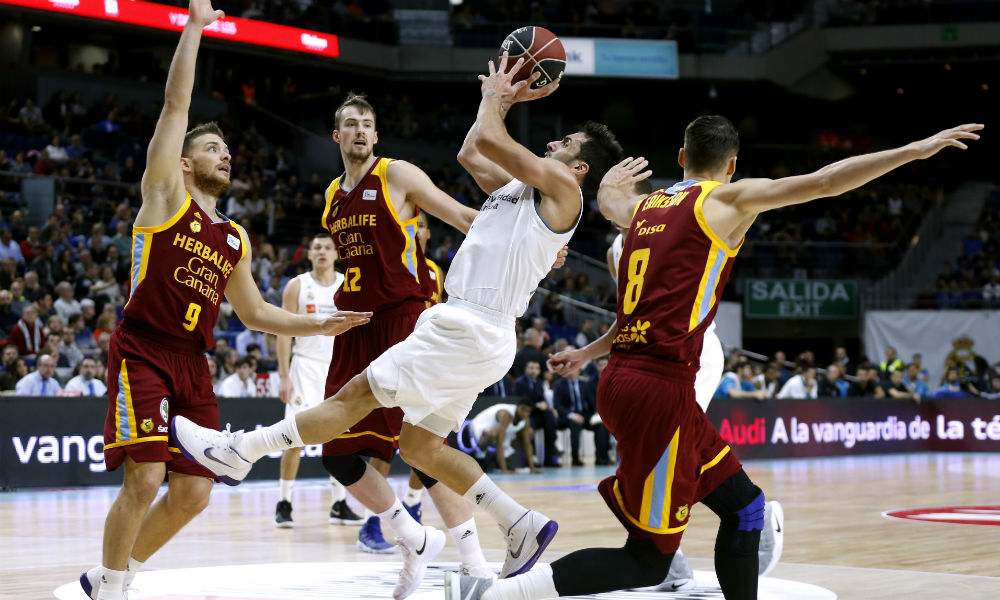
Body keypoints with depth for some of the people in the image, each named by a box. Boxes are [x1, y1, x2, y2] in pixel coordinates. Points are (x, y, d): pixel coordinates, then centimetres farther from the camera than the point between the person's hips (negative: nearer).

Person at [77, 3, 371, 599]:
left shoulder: (235, 239, 19)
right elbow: (177, 102, -3)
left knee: (193, 492, 2)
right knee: (145, 478, -17)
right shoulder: (166, 193, 3)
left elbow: (255, 311, 26)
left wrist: (317, 324, 14)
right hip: (143, 353, -6)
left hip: (193, 364, 7)